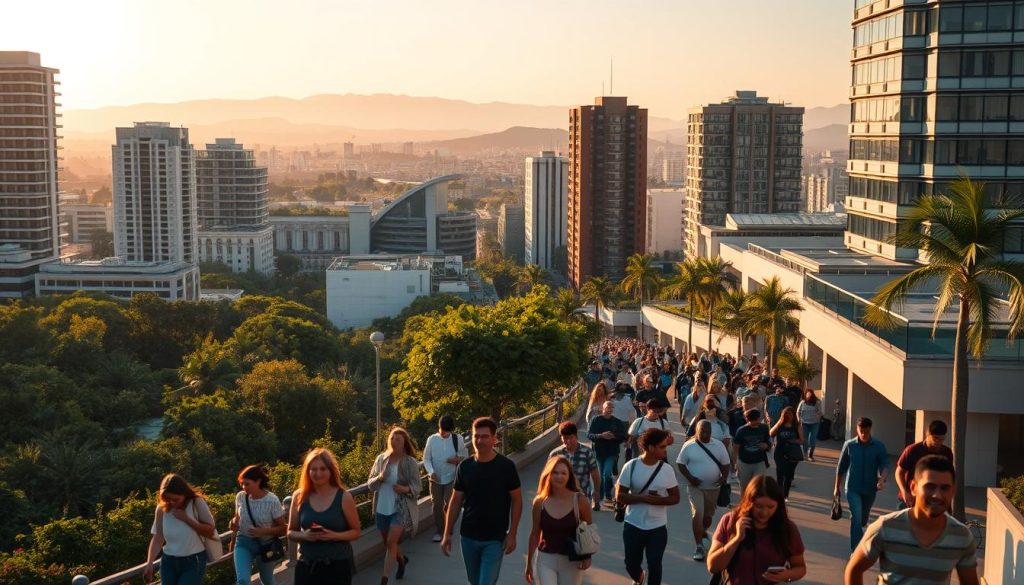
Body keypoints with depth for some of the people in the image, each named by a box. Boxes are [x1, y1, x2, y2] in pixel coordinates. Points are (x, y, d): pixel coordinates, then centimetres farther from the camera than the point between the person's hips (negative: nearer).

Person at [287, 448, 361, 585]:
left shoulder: (344, 497, -5)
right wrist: (304, 535, -13)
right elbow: (291, 532, 9)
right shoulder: (299, 497, 1)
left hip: (338, 565, -1)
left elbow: (355, 531, 1)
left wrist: (334, 535, -18)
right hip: (307, 566, 2)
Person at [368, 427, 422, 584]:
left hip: (401, 509, -4)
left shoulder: (410, 462, -9)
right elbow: (370, 484, 4)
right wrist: (380, 478, -18)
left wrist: (405, 489, -29)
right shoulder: (381, 459, 0)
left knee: (391, 543, -12)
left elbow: (417, 486, -8)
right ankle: (402, 560, 48)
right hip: (381, 508, 4)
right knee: (387, 543, 18)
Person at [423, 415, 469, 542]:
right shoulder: (432, 439, -5)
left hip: (451, 478, -1)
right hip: (436, 478, 1)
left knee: (449, 504, -5)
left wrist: (458, 460, -15)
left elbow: (465, 456, 6)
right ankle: (438, 531, 23)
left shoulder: (458, 439, -5)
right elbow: (426, 459, -1)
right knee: (437, 505, 8)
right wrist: (431, 472, -17)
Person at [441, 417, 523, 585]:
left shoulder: (506, 466, -9)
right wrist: (448, 533, 3)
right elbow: (456, 502, 6)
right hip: (468, 537, 4)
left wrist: (512, 534, -8)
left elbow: (516, 501, -4)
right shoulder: (465, 467, 0)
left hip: (495, 539, -4)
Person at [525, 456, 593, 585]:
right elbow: (535, 533, 5)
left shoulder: (579, 500, -9)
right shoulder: (540, 502, -5)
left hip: (571, 561, 0)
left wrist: (587, 556, -7)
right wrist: (529, 563, 9)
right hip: (545, 559, 0)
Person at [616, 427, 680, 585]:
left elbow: (675, 498, 0)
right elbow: (619, 496, -9)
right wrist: (643, 498, -23)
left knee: (655, 565, -1)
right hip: (633, 525, 0)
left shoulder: (667, 469, -6)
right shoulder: (631, 466, -10)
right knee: (631, 564, 14)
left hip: (658, 527, 0)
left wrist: (659, 500, -21)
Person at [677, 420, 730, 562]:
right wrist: (690, 477, -17)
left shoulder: (719, 445, -1)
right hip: (695, 487, -3)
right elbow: (680, 463, -3)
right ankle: (699, 547, -6)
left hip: (713, 487, 3)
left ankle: (702, 532, 46)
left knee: (708, 515, 15)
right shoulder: (689, 446, -7)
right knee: (697, 514, -12)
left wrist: (724, 477, -13)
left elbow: (725, 463, 5)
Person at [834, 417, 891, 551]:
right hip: (853, 488, -2)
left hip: (870, 489, 2)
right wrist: (837, 487, 7)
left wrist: (882, 478, -35)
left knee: (863, 519, 20)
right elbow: (841, 467, 2)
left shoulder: (879, 446, -7)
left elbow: (885, 465, -13)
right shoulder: (849, 445, -7)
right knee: (856, 518, -15)